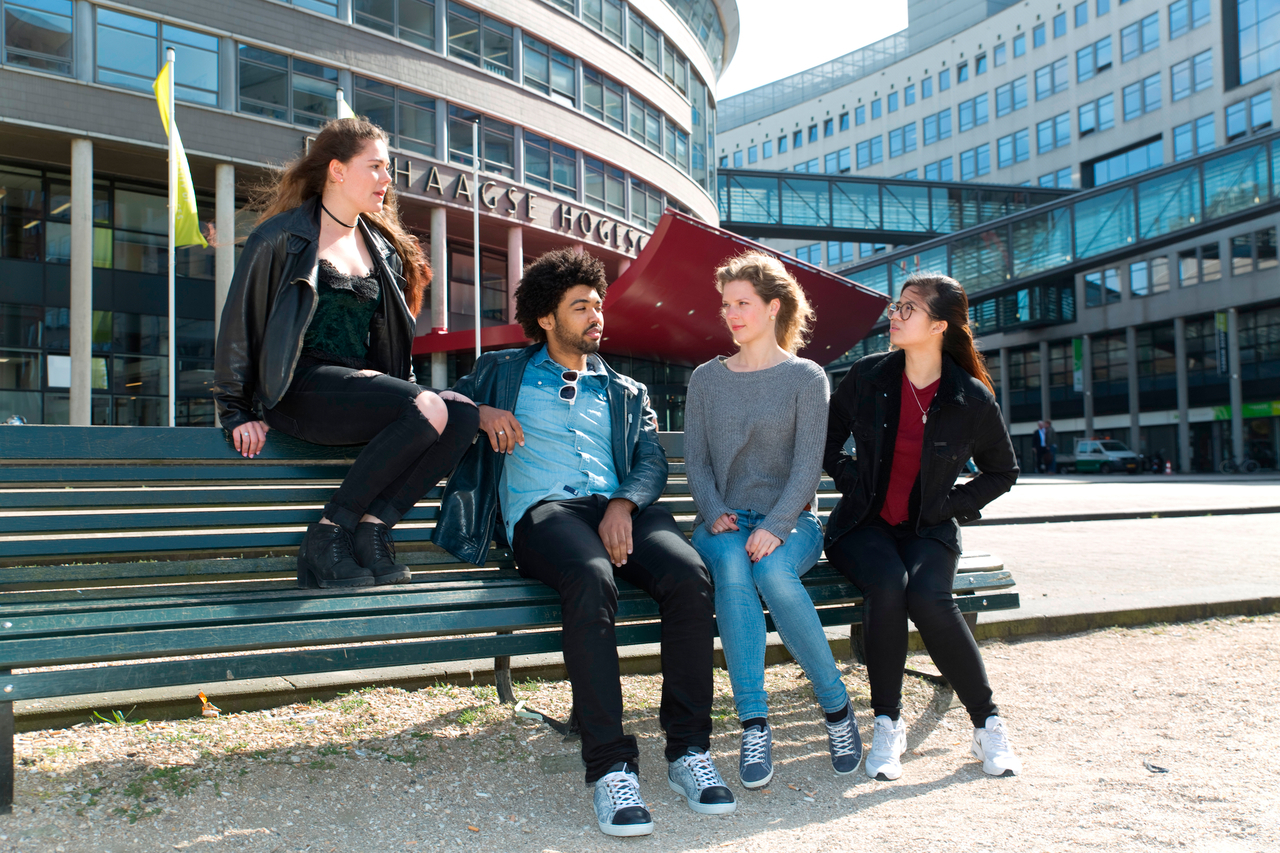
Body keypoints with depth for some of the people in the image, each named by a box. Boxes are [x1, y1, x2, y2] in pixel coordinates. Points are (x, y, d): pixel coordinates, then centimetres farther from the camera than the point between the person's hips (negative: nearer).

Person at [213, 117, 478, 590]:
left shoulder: (382, 248, 21)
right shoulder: (282, 237, 2)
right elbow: (238, 322, 1)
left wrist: (400, 393, 12)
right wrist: (237, 412, -3)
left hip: (363, 387, 6)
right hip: (300, 386, -6)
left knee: (463, 414, -22)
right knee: (427, 409, -31)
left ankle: (371, 528, -22)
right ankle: (326, 538, -21)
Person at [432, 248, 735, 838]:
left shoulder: (626, 392, 28)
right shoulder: (502, 373, 24)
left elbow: (652, 461, 13)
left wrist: (624, 503, -9)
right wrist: (480, 413, -1)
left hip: (619, 507, 3)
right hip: (543, 510, -3)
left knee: (690, 575, -30)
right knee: (592, 579, -38)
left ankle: (688, 751, -21)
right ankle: (610, 766, -33)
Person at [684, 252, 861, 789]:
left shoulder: (805, 377, 5)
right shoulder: (706, 379, 14)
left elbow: (808, 464, -6)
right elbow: (695, 459, 8)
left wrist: (775, 526, -20)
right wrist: (715, 513, -11)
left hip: (789, 519, -2)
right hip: (724, 521, 2)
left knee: (773, 571, -35)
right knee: (731, 567, -33)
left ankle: (837, 707, -16)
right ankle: (753, 724, -29)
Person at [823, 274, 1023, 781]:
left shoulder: (972, 400, -4)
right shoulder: (868, 376, -1)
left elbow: (1002, 472, 11)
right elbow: (827, 441, 14)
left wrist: (952, 505, -2)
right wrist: (851, 481, 0)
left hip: (928, 529, -1)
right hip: (863, 524, 1)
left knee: (928, 597, -32)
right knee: (887, 585, -32)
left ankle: (987, 722, -10)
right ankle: (887, 723, -15)